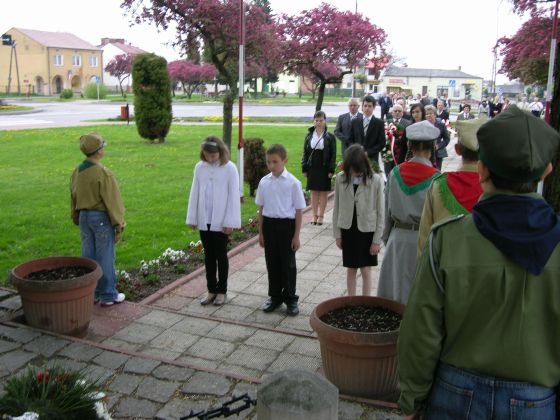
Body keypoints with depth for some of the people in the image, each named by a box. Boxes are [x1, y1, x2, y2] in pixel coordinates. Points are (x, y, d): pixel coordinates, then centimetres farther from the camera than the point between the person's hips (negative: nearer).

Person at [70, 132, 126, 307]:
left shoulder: (77, 172, 4)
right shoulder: (103, 173, -19)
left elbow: (73, 198, 12)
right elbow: (112, 201, -16)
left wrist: (77, 219, 22)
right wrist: (119, 225, -9)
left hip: (84, 216, 7)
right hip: (102, 218, -7)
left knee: (88, 256, 14)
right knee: (105, 257, 2)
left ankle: (90, 293, 23)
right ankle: (108, 295, 12)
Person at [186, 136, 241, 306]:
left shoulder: (229, 168, -10)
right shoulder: (199, 167, 1)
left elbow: (233, 196, -9)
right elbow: (194, 193, 5)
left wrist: (230, 222, -11)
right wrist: (192, 218, 5)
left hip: (221, 221, -3)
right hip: (204, 220, 4)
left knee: (221, 256, 7)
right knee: (209, 256, 12)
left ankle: (221, 291, 20)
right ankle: (211, 290, 23)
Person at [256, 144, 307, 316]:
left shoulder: (293, 183, -9)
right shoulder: (264, 182, 1)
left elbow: (298, 210, -5)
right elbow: (261, 208, 8)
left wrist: (296, 235, -6)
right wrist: (261, 232, 8)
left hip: (286, 225, -3)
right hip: (269, 224, 3)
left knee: (288, 264, 6)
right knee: (272, 263, 12)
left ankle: (290, 298, 21)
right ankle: (274, 296, 27)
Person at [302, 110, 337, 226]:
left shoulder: (330, 137, -3)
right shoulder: (309, 136, 5)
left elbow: (333, 154, -3)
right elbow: (305, 152, 7)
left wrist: (331, 170, -9)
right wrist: (304, 168, 2)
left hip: (324, 168, -2)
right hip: (312, 168, 2)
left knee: (323, 192, 4)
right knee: (314, 192, 7)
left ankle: (321, 215, 12)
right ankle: (315, 215, 14)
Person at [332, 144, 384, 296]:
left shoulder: (376, 180, -12)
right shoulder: (340, 178, -6)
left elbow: (380, 212, -7)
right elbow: (337, 208, 2)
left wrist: (377, 239, -7)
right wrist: (337, 234, 3)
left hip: (367, 230, -2)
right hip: (348, 230, 2)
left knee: (365, 270, 8)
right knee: (351, 269, 12)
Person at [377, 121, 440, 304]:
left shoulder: (395, 173, -5)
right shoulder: (436, 178, -13)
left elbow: (388, 208, 2)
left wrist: (387, 237, 13)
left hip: (398, 237, 3)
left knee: (396, 287, 15)